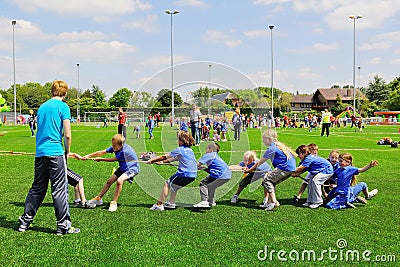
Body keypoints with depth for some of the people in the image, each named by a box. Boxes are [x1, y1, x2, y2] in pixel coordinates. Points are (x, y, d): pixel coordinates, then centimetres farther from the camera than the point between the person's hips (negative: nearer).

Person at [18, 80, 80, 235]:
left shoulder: (42, 107, 17)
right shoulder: (63, 107, -4)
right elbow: (67, 134, -10)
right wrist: (67, 151, 5)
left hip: (39, 153, 7)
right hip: (55, 152, -6)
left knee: (37, 188, 16)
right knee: (59, 189, -2)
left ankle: (24, 222, 21)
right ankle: (63, 226, 2)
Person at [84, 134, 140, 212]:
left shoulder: (124, 151, -32)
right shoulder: (115, 147, -11)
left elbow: (112, 159, -20)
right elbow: (102, 152, -12)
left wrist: (100, 159, -7)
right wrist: (88, 156, -18)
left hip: (132, 168, -9)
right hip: (123, 168, 9)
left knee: (119, 181, -29)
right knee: (109, 181, 6)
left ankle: (114, 202, -15)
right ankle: (98, 198, 23)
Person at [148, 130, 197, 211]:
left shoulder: (179, 150, -7)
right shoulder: (189, 149, 17)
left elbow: (164, 157, -2)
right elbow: (175, 158, 26)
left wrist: (152, 160, 7)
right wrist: (162, 162, 29)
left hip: (185, 174, -8)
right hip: (192, 175, 8)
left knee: (167, 184, 3)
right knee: (173, 185, 26)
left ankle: (159, 205, 2)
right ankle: (171, 203, 29)